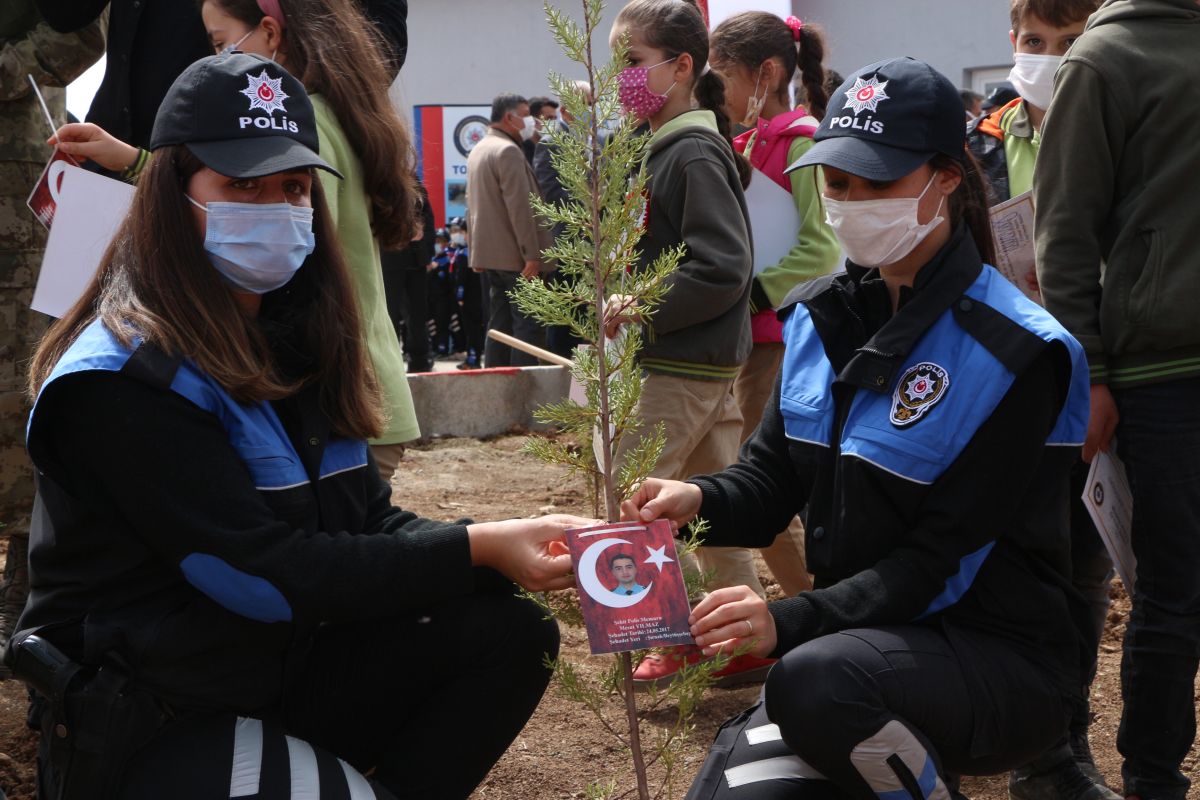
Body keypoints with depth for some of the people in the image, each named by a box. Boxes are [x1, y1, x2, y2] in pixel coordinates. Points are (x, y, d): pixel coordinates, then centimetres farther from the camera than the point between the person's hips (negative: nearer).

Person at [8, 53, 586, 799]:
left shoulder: (296, 341, 8)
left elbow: (372, 525, 4)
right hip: (150, 726, -8)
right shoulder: (124, 380, -19)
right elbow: (262, 574, -24)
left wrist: (507, 549, -16)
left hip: (286, 666, 8)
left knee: (510, 634, -10)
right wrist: (477, 550, -23)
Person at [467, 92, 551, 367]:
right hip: (514, 256, -10)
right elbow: (519, 208, -20)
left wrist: (477, 252, 23)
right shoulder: (508, 151, -14)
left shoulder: (478, 151, 17)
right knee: (528, 327, -9)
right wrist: (531, 256, -21)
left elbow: (472, 207, 21)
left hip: (490, 255, 10)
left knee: (499, 326, 11)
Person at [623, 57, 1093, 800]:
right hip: (870, 642, 6)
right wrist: (703, 500, -19)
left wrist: (792, 621, -33)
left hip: (1001, 658, -6)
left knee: (818, 681, -35)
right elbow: (775, 473, 5)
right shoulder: (822, 317, 4)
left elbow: (942, 558, -21)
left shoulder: (1013, 353, -17)